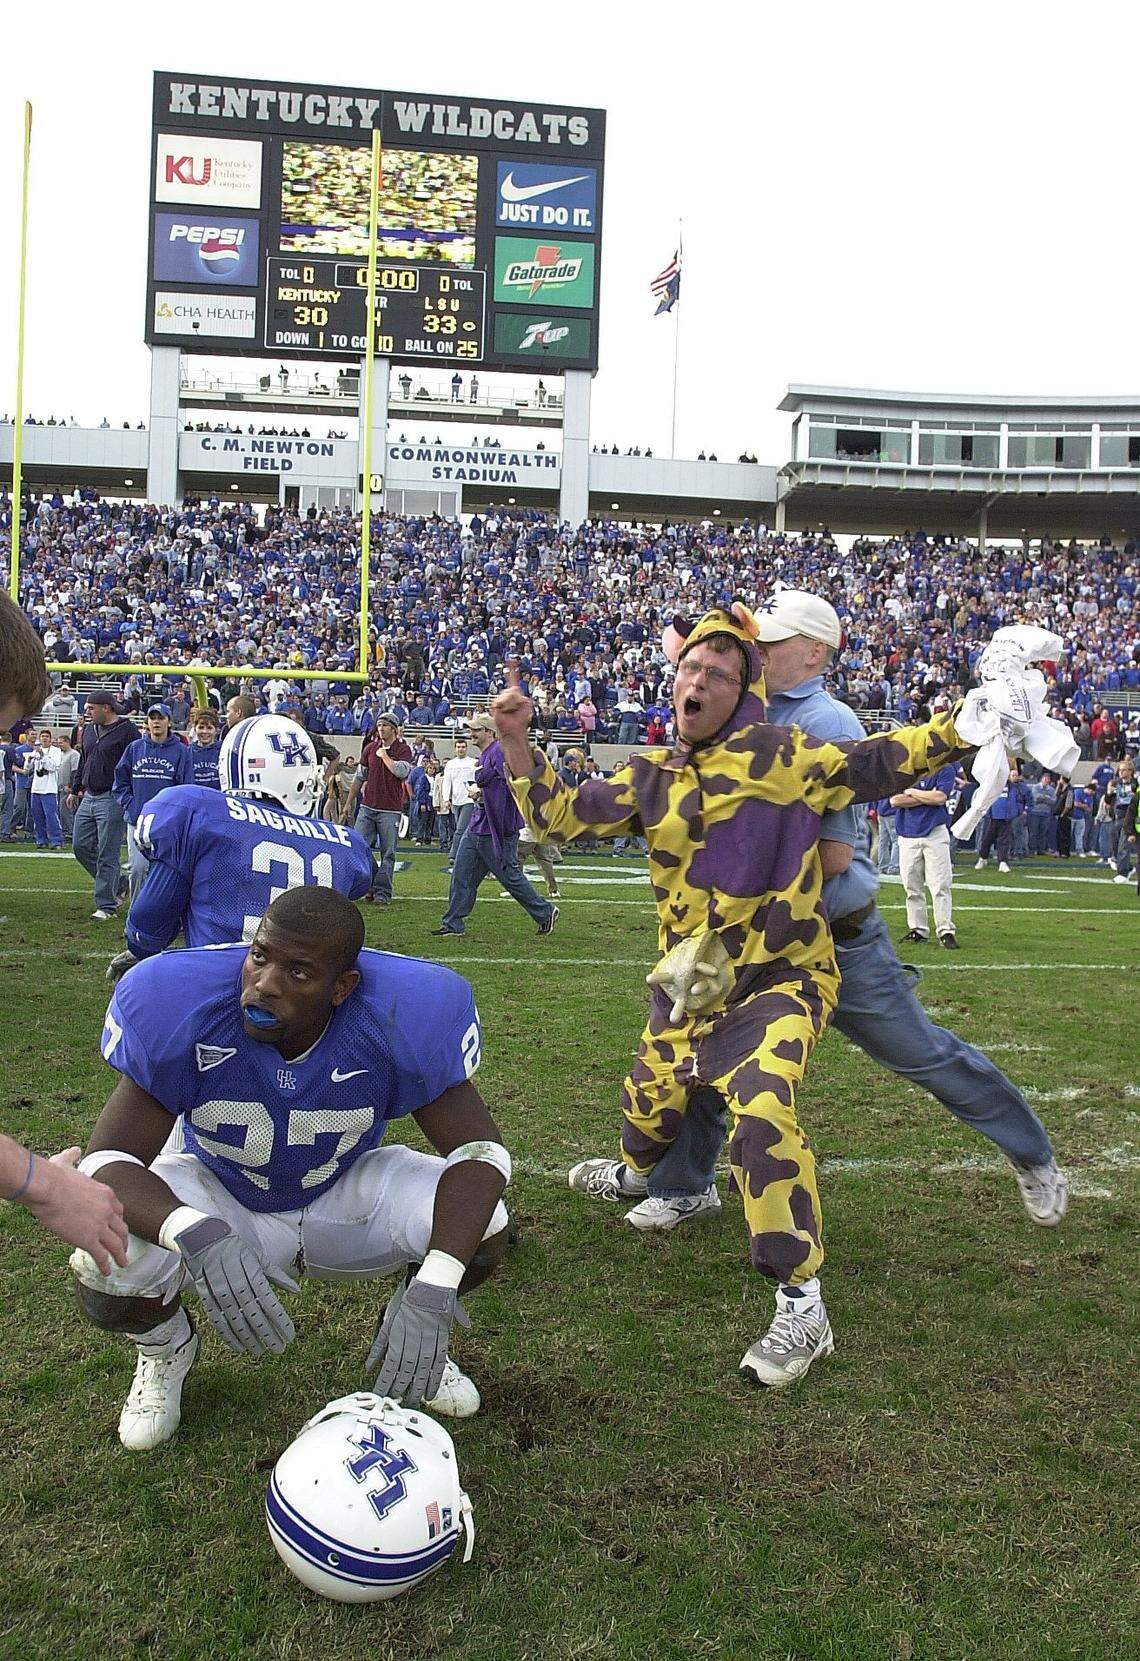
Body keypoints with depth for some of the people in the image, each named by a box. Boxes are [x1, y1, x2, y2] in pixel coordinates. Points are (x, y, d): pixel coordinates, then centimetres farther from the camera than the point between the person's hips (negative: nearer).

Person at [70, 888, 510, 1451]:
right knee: (106, 1274, -29)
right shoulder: (180, 1006, -31)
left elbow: (479, 1151, -26)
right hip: (217, 1200, 0)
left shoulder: (401, 1016, -30)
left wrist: (430, 1293, -41)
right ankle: (164, 1349, 11)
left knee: (482, 1233, -25)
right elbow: (106, 1160, -29)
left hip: (345, 1192, 1)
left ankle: (410, 1336, 12)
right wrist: (197, 1235, -51)